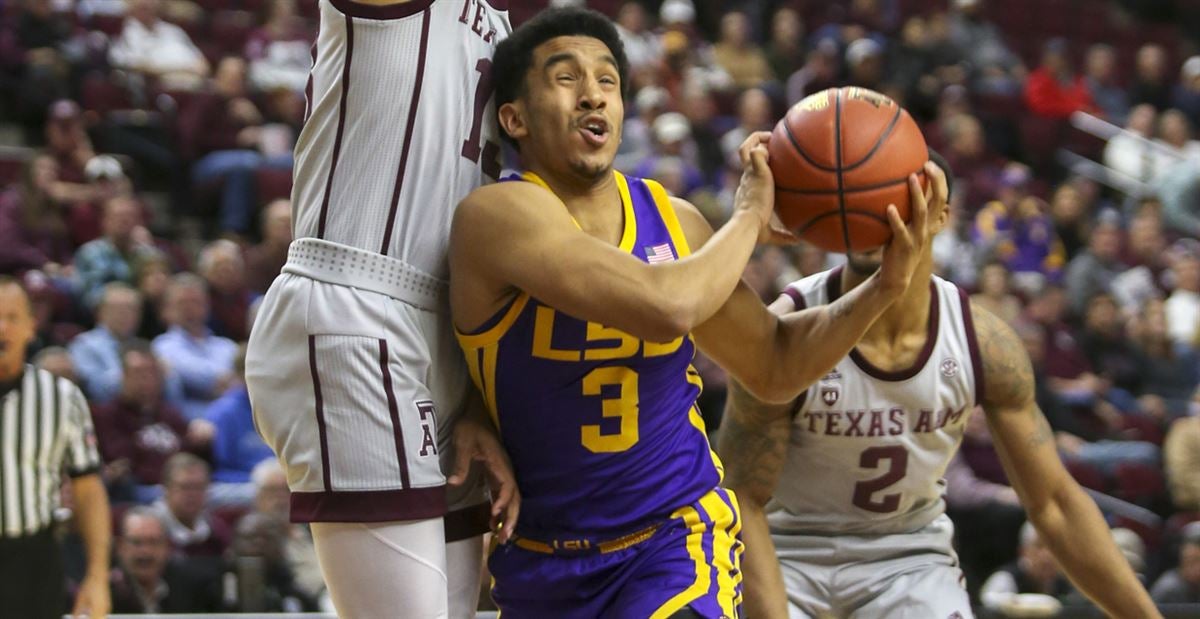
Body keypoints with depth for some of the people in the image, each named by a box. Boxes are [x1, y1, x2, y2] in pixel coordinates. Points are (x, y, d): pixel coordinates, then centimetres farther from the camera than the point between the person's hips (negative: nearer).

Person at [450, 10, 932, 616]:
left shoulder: (671, 220, 0)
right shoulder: (498, 214, -18)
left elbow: (777, 366, 12)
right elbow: (666, 306, -31)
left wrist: (886, 284, -2)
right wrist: (749, 218, -15)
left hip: (677, 539, 2)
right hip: (543, 560, -2)